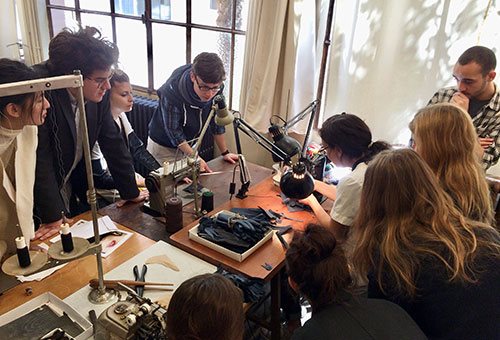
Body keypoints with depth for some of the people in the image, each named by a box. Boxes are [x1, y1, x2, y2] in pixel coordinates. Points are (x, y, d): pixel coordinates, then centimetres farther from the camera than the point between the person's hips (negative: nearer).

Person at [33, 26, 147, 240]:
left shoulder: (98, 94, -8)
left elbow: (113, 143, 0)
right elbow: (40, 161, -27)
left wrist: (131, 192, 5)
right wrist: (52, 220, -23)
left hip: (74, 196, 6)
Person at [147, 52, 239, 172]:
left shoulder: (216, 89, -19)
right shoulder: (172, 91, -32)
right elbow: (173, 131, -24)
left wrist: (225, 153, -1)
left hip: (189, 144, 4)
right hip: (163, 147, -4)